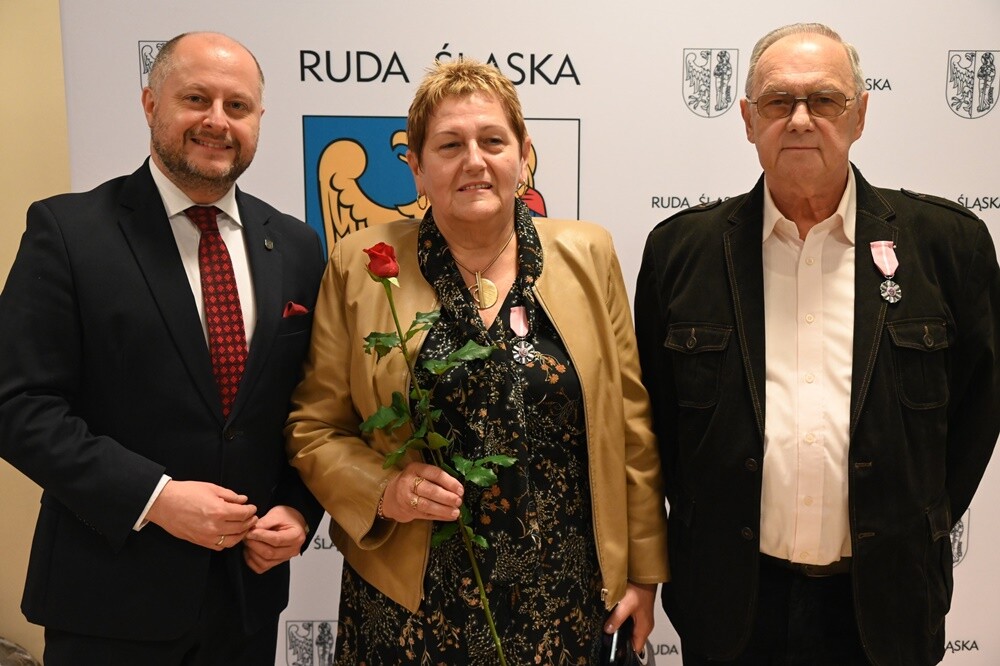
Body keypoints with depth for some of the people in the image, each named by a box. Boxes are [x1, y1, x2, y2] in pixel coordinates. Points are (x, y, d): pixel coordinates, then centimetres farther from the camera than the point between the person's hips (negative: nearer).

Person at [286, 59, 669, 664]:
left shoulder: (588, 256, -1)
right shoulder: (360, 266, -4)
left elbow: (629, 424, 2)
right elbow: (313, 426, 1)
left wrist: (643, 570, 4)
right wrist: (382, 490, -16)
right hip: (411, 601, 0)